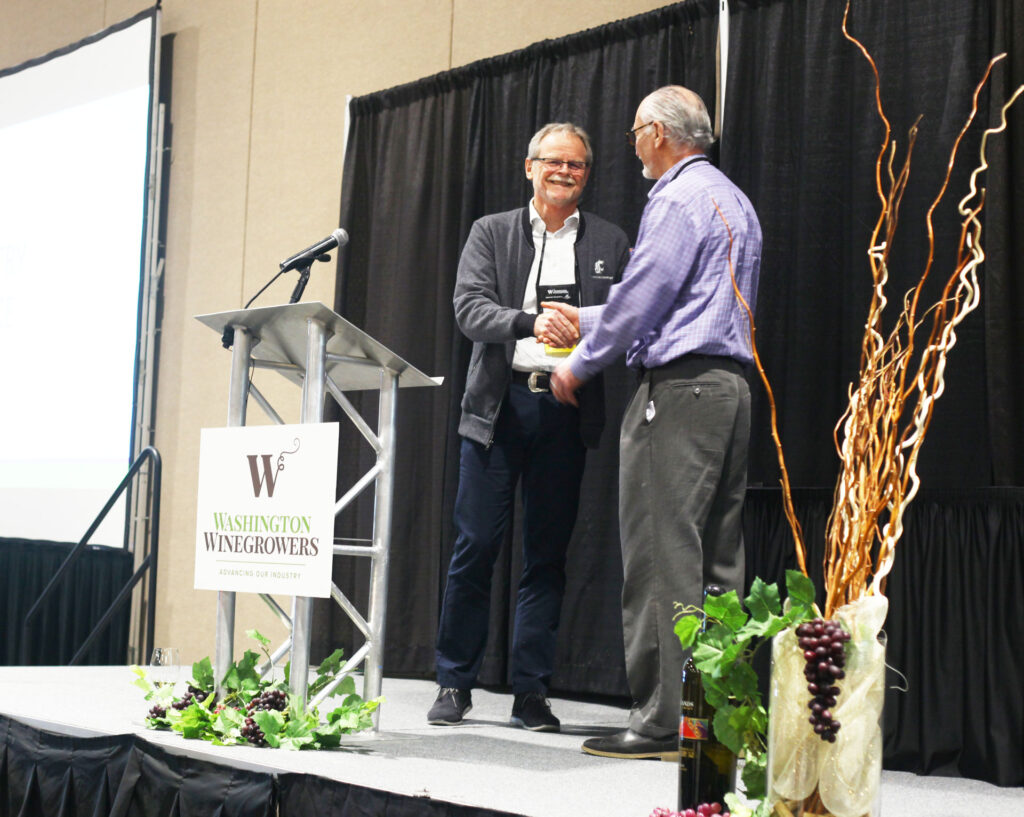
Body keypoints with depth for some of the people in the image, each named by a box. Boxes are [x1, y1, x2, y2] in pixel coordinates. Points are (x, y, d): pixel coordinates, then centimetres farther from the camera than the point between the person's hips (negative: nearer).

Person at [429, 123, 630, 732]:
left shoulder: (610, 243, 12)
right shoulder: (491, 232, 10)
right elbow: (469, 308, -3)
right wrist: (531, 322, -20)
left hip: (567, 409, 1)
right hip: (500, 403, -1)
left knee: (548, 552, 3)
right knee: (476, 544, -1)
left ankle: (532, 692, 10)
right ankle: (455, 684, 10)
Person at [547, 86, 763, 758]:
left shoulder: (678, 199, -8)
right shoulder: (735, 200, 23)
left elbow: (643, 296, -12)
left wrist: (581, 364, 2)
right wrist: (587, 320, 33)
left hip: (680, 387, -10)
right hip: (732, 384, 10)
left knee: (662, 556, -9)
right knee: (717, 558, 8)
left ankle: (665, 720, -10)